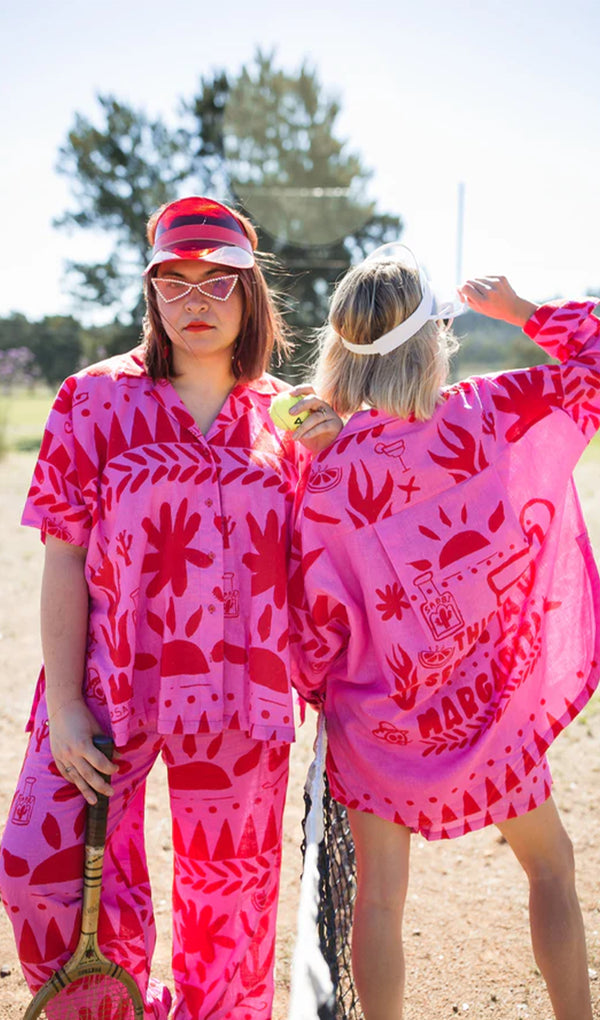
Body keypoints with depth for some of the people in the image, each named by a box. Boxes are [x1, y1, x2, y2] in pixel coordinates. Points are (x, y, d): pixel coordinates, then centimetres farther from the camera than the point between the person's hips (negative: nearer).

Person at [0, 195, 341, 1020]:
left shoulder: (282, 415, 4)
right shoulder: (97, 399, -2)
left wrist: (322, 461, -9)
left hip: (238, 696, 1)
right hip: (107, 683, -1)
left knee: (229, 891, 12)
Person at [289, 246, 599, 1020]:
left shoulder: (323, 478, -15)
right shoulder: (491, 416, -14)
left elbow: (316, 621, -8)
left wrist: (311, 688, 9)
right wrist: (521, 311, 10)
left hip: (375, 719, 0)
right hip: (491, 705, 1)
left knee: (379, 895, 11)